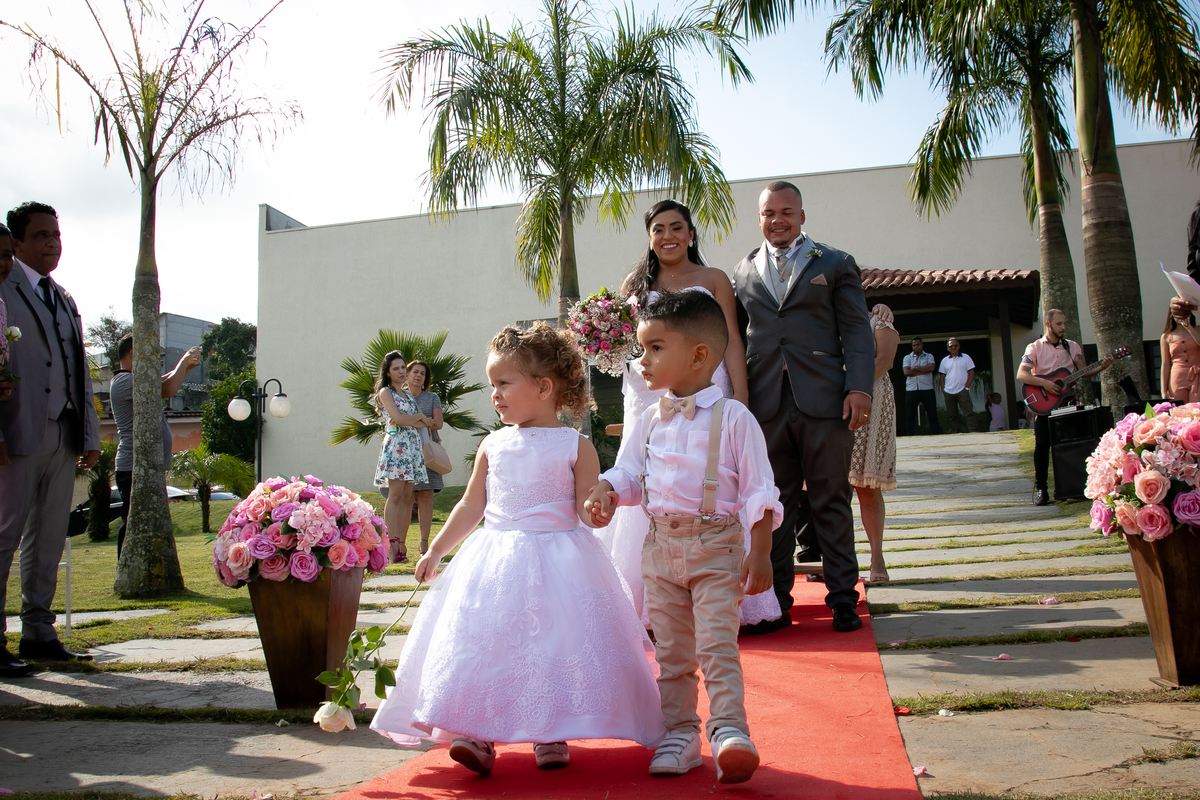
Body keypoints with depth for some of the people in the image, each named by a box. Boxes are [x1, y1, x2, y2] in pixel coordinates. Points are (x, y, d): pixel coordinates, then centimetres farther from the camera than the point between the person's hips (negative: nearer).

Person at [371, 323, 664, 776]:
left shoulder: (575, 446, -2)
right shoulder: (493, 446, 10)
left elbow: (587, 511, -2)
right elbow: (471, 506, 16)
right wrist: (436, 551, 15)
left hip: (558, 562, -3)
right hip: (496, 560, 3)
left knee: (555, 644, -2)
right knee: (483, 642, -4)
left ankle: (550, 734, 14)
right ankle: (478, 736, 2)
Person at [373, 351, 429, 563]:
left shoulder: (408, 394, 24)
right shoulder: (385, 392, 3)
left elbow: (425, 423, 15)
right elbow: (398, 419, -10)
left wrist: (408, 420, -2)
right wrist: (418, 417, 5)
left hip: (413, 446, 7)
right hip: (395, 445, -7)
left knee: (407, 497, 0)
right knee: (395, 495, -14)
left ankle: (402, 544, -1)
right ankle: (392, 545, -18)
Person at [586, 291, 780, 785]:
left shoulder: (732, 417, -8)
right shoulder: (651, 420, 7)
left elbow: (759, 490, -7)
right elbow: (629, 471, 13)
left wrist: (760, 551, -10)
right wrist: (606, 492, -10)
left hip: (716, 545, -5)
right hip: (661, 544, 5)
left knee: (717, 644, -12)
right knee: (671, 649, 11)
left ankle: (729, 732, -6)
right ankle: (679, 735, 21)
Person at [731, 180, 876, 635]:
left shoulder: (835, 265, 10)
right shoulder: (743, 273, 17)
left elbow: (857, 330, 3)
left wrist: (859, 388, -9)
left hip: (823, 401, -2)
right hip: (765, 405, 2)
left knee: (831, 502, 4)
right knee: (774, 505, 6)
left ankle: (842, 597, 14)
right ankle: (776, 600, 15)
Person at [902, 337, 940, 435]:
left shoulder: (929, 356, 12)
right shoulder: (907, 358, 11)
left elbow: (931, 367, -9)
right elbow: (906, 372, -6)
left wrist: (916, 368, -6)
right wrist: (923, 371, -7)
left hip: (927, 389, 0)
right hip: (911, 390, 0)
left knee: (932, 414, 0)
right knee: (910, 415, 1)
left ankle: (936, 434, 4)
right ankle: (909, 437, 5)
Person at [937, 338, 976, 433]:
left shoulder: (966, 358, 5)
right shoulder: (945, 360, 13)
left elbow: (971, 373, 2)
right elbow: (942, 376, 12)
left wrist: (966, 387, -6)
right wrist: (943, 390, 2)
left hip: (962, 391, -3)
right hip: (948, 392, 3)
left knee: (968, 413, -9)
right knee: (952, 415, 7)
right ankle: (955, 433, 12)